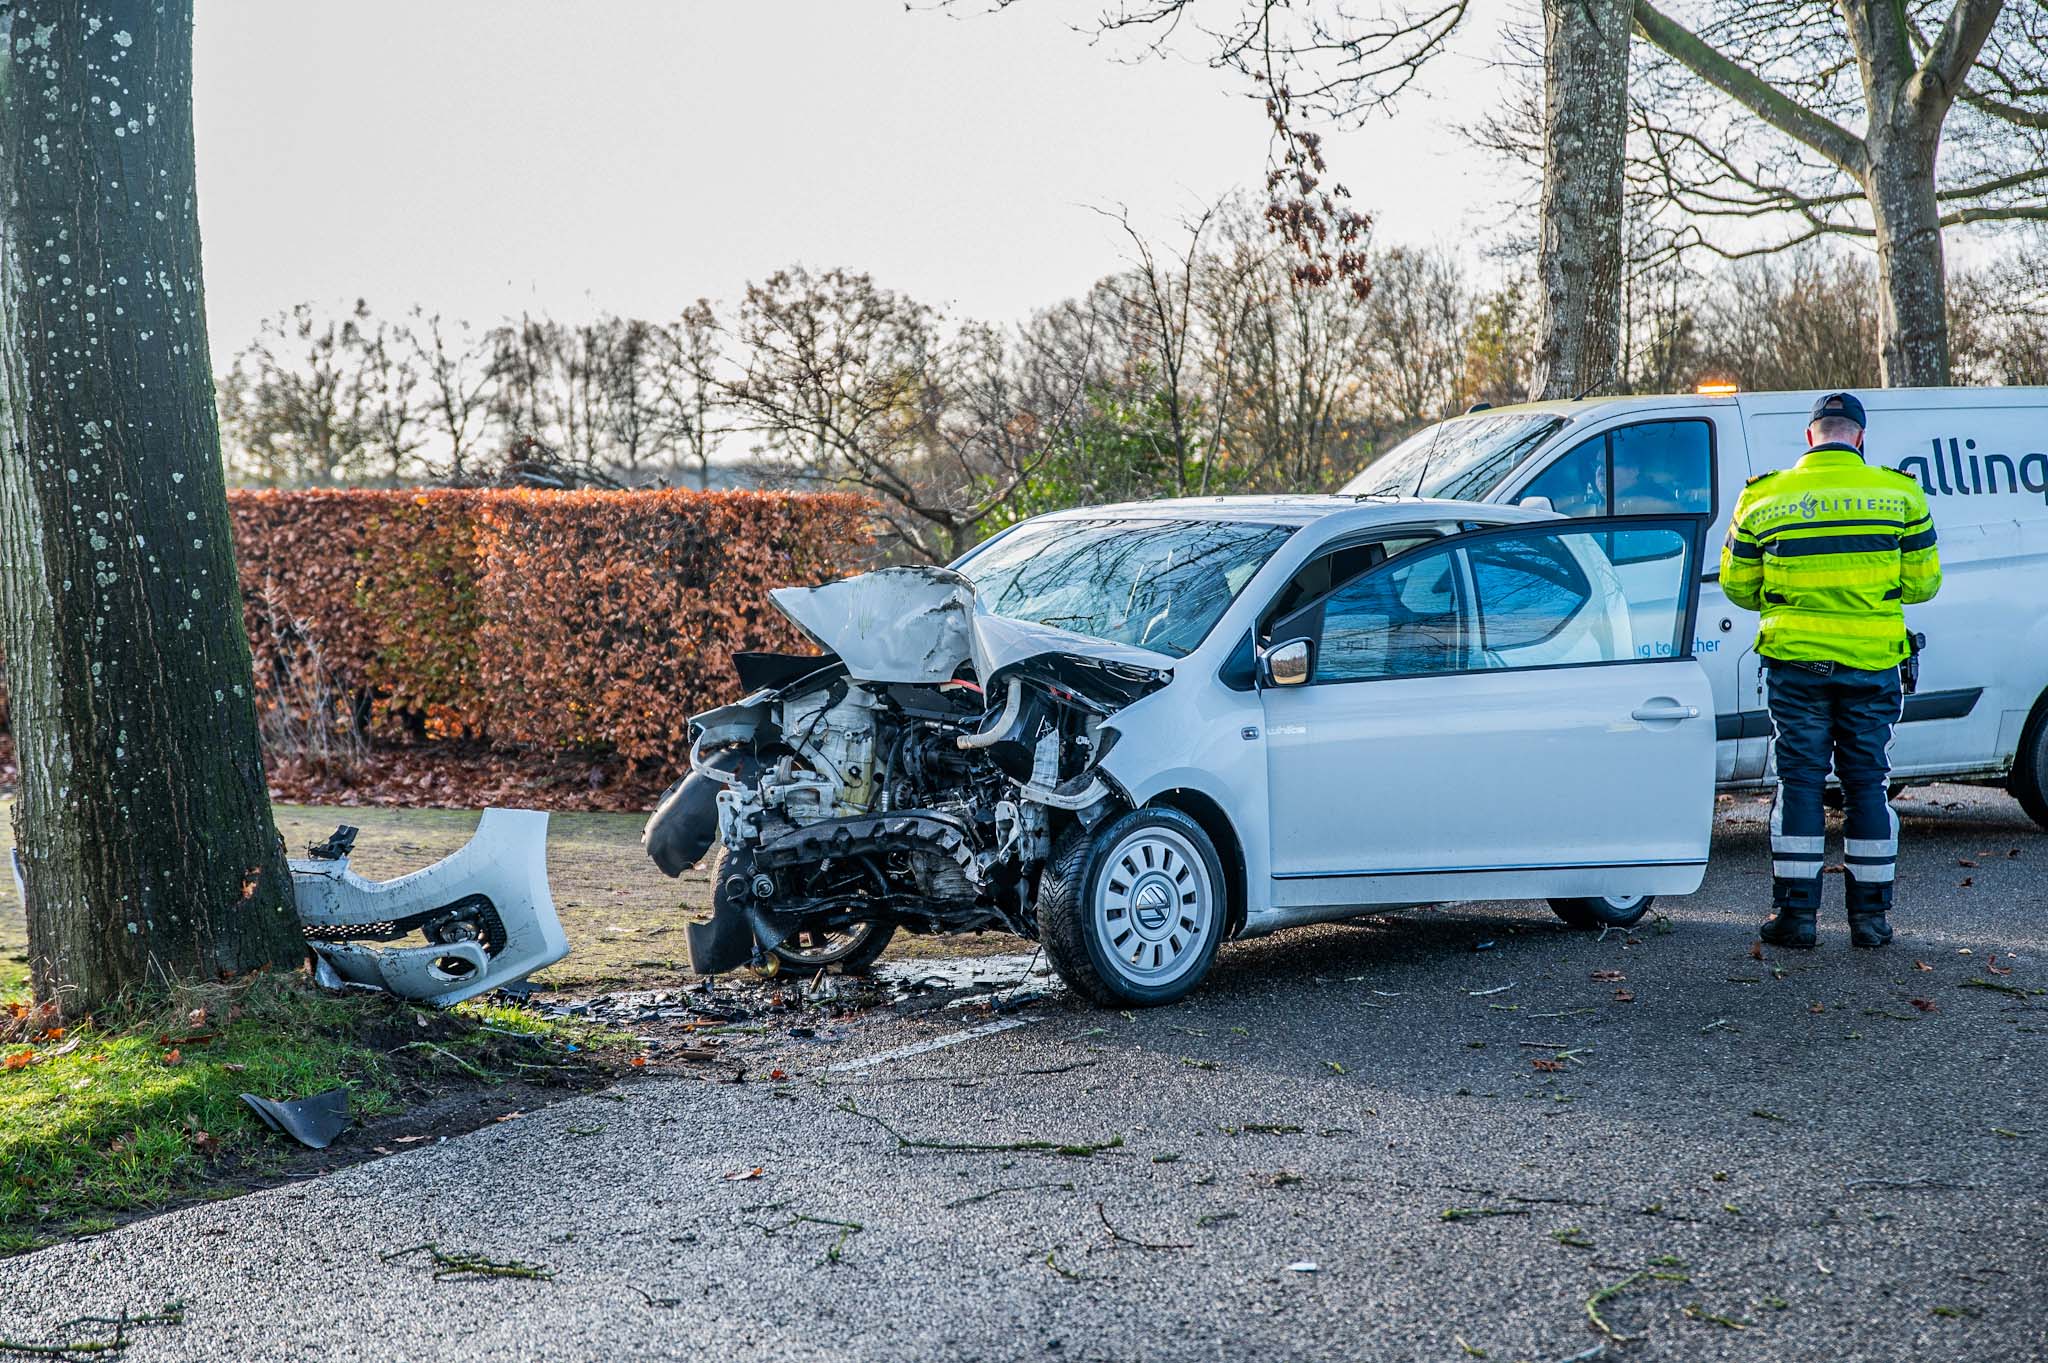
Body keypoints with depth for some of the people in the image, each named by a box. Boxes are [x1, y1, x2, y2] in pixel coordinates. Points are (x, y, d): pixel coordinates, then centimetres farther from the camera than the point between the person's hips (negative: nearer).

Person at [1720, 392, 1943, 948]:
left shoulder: (1763, 498, -1)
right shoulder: (1899, 493, -1)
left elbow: (1738, 587, 6)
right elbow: (1924, 583, 3)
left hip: (1795, 662, 0)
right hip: (1873, 664, 1)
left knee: (1799, 781, 6)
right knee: (1867, 783, 9)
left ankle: (1795, 911, 6)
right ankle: (1870, 915, 13)